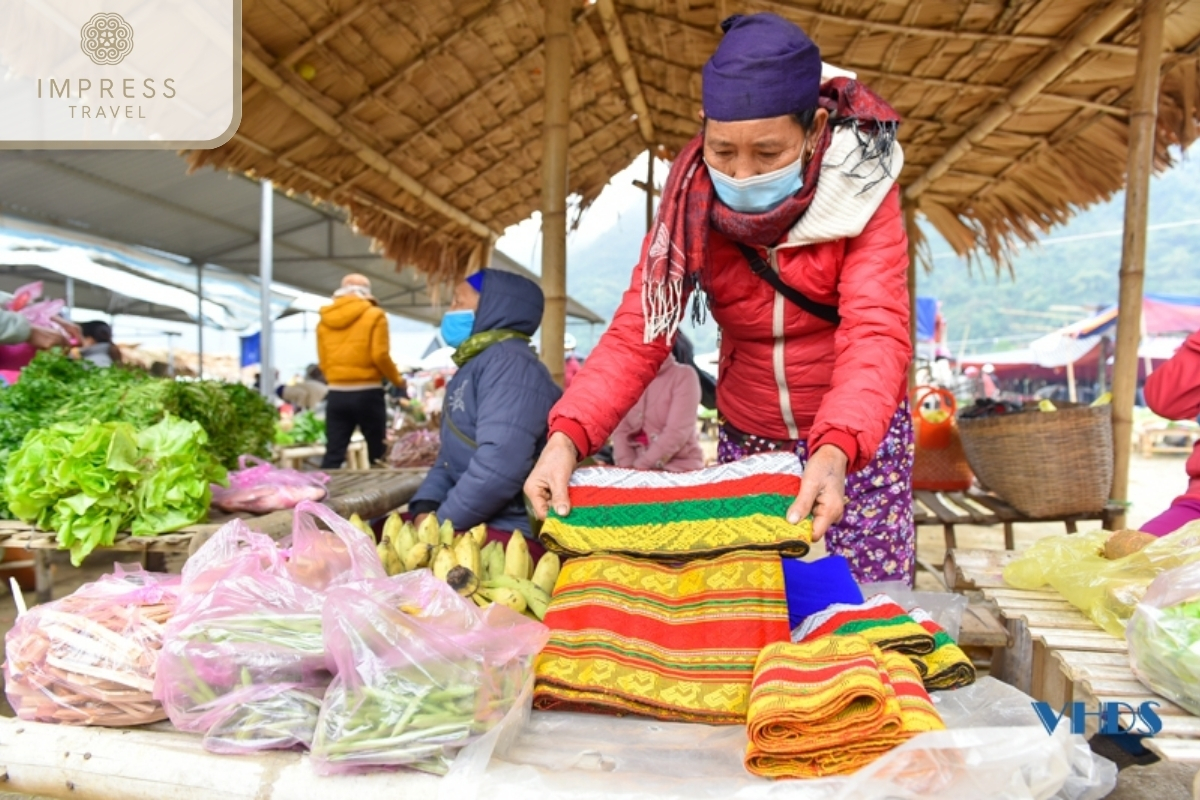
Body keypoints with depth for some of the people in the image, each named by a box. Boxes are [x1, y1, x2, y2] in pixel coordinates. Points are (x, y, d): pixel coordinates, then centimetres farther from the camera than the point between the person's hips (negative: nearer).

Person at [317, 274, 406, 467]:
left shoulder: (325, 319, 9)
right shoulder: (374, 315, -2)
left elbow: (323, 360, 6)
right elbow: (380, 356, -10)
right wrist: (397, 379, 5)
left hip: (336, 394, 3)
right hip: (367, 393, -3)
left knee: (333, 454, 5)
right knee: (377, 454, 9)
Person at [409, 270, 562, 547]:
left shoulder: (510, 362, -14)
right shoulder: (474, 367, 19)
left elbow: (500, 465, -27)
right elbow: (451, 457, 18)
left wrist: (442, 523, -16)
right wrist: (425, 508, 0)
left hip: (507, 534, -9)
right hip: (472, 524, 10)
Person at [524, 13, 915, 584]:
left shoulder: (861, 189, -17)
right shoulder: (693, 203, -11)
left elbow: (874, 334, -28)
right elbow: (638, 331, -17)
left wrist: (834, 451, -46)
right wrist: (567, 436, -32)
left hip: (857, 438, -2)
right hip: (747, 441, 2)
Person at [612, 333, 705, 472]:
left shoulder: (684, 375, -6)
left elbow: (677, 432, -15)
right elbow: (620, 429, 1)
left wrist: (639, 466, -18)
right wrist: (628, 466, -14)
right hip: (637, 471, 4)